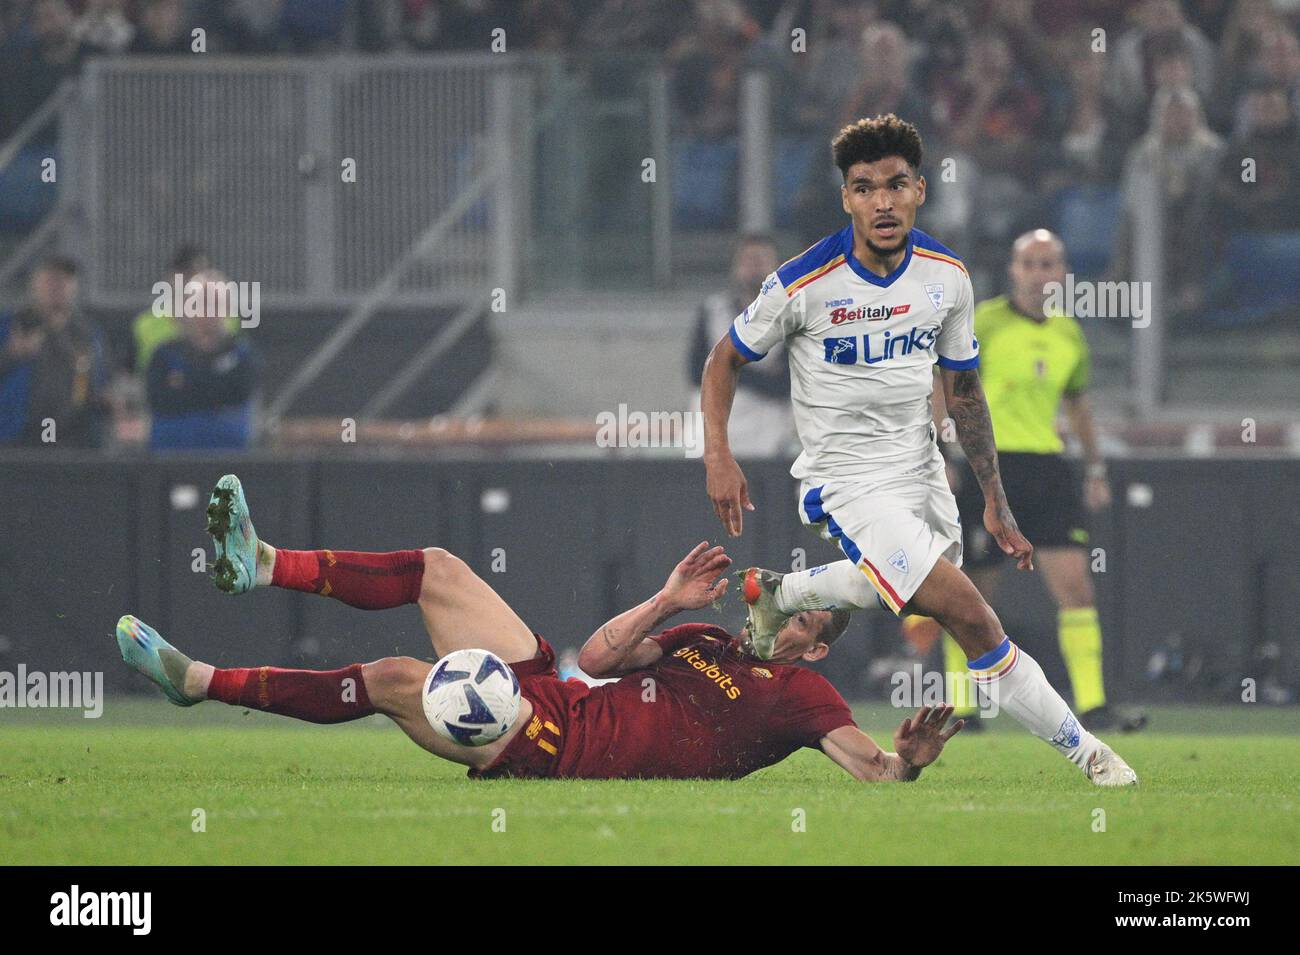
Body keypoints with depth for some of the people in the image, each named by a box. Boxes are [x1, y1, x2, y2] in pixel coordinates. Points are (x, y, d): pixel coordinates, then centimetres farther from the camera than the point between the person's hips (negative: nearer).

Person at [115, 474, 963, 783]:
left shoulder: (800, 693, 1)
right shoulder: (707, 641, 22)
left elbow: (867, 762, -12)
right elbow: (599, 655, 19)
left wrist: (908, 762, -32)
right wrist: (669, 600, 10)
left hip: (560, 747, -8)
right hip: (558, 691, 8)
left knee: (393, 680, -17)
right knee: (436, 571, 6)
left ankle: (198, 682, -10)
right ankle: (259, 566, 7)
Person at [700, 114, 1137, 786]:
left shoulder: (946, 275, -3)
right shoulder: (804, 283, -17)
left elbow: (963, 390, 8)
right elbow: (726, 359, -2)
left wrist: (995, 502, 6)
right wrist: (718, 455, -15)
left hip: (920, 468, 6)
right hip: (849, 479, -6)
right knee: (972, 618, -17)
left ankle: (774, 593, 41)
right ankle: (1082, 751, -7)